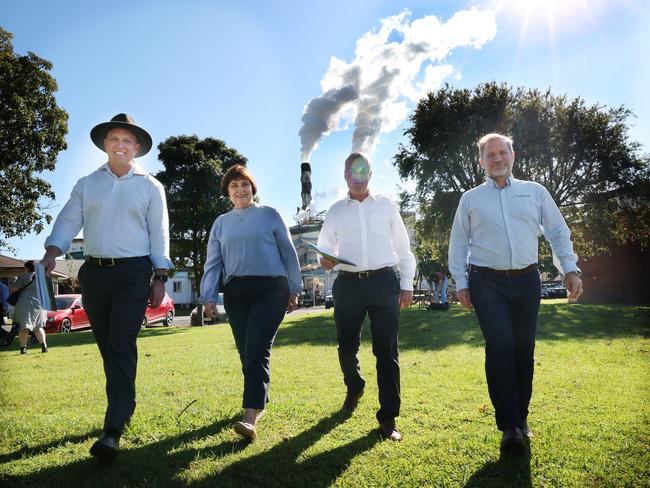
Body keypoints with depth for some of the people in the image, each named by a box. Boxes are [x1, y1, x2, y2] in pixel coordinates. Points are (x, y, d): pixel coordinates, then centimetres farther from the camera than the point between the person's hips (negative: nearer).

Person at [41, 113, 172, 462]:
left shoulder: (150, 187, 6)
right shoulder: (86, 184, 13)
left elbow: (159, 235, 3)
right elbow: (68, 221, 6)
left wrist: (159, 277, -4)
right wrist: (51, 252, -13)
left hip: (133, 274, -4)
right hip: (94, 273, 4)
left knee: (121, 347, -12)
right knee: (106, 346, 11)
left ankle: (113, 430, -13)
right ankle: (124, 404, 29)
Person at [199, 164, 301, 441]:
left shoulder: (270, 215, 6)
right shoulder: (221, 223, 15)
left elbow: (288, 253, 7)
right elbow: (213, 263, 12)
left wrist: (294, 289, 5)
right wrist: (208, 297, 2)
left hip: (270, 289, -4)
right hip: (236, 293, 4)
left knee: (257, 350, -15)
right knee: (245, 353, 9)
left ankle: (250, 418, -18)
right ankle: (259, 402, 27)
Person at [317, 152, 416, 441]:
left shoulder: (386, 205, 9)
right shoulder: (336, 211, 11)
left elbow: (403, 247, 11)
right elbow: (324, 247, 17)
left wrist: (407, 285, 5)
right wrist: (325, 260, -7)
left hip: (384, 281, -1)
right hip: (349, 284, 2)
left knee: (386, 350, -3)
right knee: (346, 346, 10)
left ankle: (388, 417, 7)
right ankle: (354, 389, 41)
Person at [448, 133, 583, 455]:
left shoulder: (535, 192, 11)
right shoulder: (470, 199, 8)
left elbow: (559, 232, 12)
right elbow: (458, 244, 8)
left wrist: (570, 269, 1)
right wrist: (461, 283, 2)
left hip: (527, 281, 2)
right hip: (488, 283, -2)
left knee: (523, 350, 5)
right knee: (500, 346, -14)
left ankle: (520, 417, 21)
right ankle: (510, 426, -8)